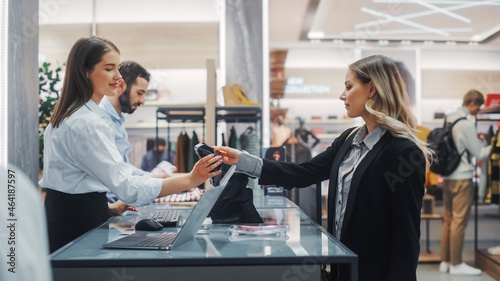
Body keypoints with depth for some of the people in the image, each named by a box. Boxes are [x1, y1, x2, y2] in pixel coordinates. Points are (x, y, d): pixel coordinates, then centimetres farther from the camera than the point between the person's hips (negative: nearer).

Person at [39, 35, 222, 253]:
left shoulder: (67, 115, 12)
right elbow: (126, 186, -28)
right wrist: (190, 180, -31)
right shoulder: (88, 124, -22)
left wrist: (108, 207, 13)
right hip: (79, 224, -10)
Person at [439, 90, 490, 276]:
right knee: (459, 222, -2)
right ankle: (456, 264, 4)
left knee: (448, 220, 13)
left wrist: (476, 139, 16)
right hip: (462, 178, -9)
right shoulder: (466, 124, -16)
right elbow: (478, 154, -10)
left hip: (447, 177, 9)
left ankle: (445, 261, 19)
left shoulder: (449, 119, 9)